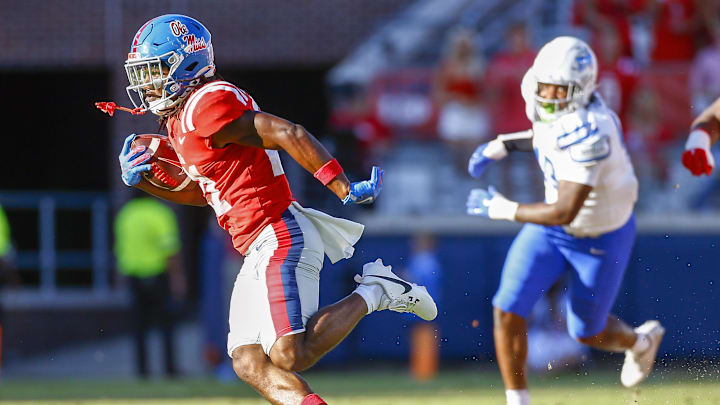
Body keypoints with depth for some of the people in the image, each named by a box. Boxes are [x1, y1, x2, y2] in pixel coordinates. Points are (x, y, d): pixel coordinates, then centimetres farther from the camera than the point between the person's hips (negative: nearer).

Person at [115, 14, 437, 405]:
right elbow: (201, 192, 28)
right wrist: (140, 180, 13)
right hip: (258, 254, 10)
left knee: (289, 357, -17)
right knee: (249, 364, 1)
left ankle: (371, 294, 1)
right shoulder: (179, 120, 17)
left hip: (279, 239, -10)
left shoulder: (207, 105, -14)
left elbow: (290, 135, -20)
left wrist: (346, 191, -24)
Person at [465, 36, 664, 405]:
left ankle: (640, 341, 48)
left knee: (587, 333, 13)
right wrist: (502, 146, 3)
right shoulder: (555, 110, -15)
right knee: (507, 310, -8)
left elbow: (563, 213, -39)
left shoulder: (588, 135, -39)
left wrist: (501, 209, -31)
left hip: (601, 239, -6)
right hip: (553, 229, 6)